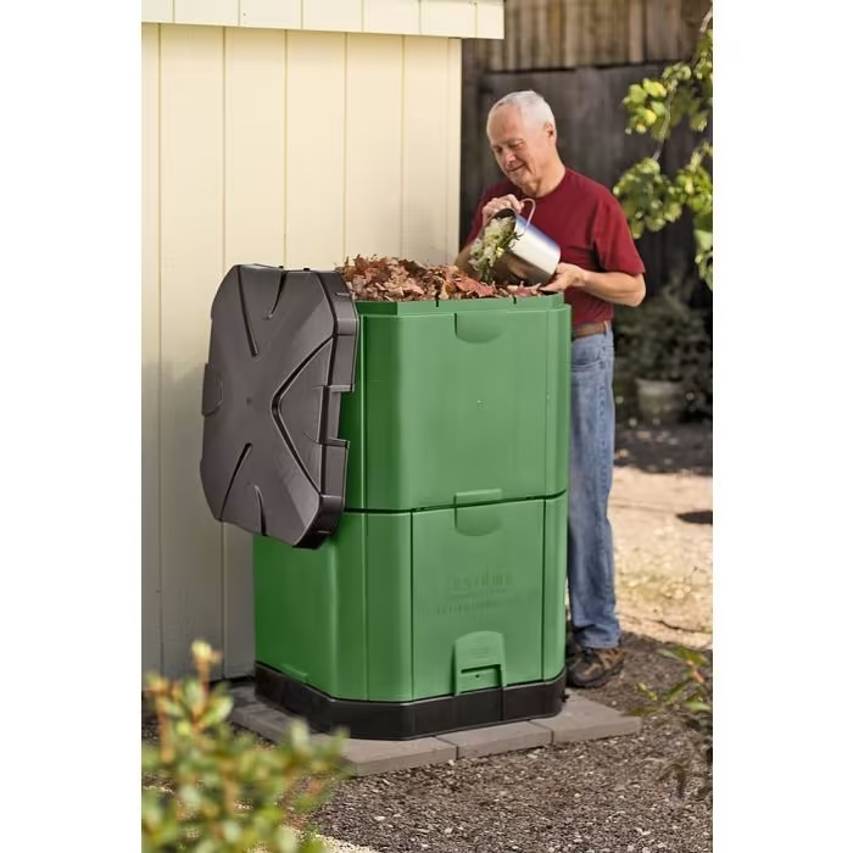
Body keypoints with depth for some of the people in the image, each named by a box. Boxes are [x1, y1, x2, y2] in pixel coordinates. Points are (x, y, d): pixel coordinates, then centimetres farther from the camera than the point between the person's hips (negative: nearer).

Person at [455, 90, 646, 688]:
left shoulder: (593, 202, -4)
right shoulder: (497, 201, 11)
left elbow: (634, 288, -3)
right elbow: (463, 278, 10)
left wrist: (578, 277, -18)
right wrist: (486, 233, -6)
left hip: (580, 354, -5)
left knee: (581, 499, -4)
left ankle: (599, 638, 2)